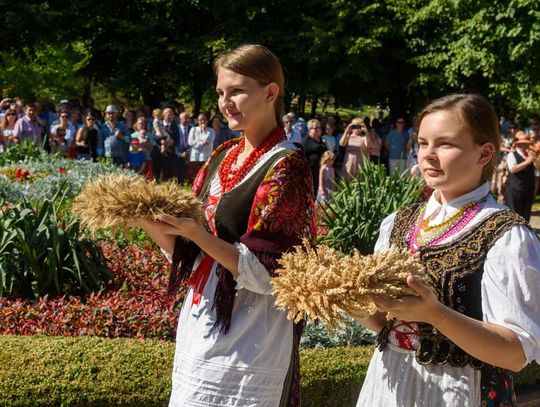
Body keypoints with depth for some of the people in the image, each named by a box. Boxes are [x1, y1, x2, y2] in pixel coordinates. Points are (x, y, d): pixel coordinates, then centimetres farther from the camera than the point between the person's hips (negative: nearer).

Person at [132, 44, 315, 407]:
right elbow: (190, 252, 9)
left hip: (245, 348, -7)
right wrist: (148, 224, -8)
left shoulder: (286, 167, -13)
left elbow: (264, 274, -18)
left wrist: (196, 233, -27)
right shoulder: (223, 157, 8)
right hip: (199, 330, 7)